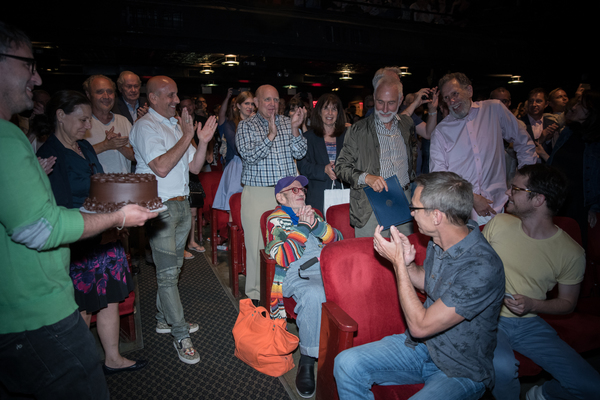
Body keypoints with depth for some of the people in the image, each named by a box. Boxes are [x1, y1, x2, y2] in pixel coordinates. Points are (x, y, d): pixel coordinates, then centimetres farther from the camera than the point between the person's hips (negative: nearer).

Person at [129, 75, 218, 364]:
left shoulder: (176, 124, 16)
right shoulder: (146, 126, -9)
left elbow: (194, 167, 13)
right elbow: (161, 167, -22)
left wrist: (203, 142, -2)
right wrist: (187, 137, -16)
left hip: (182, 204, 8)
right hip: (160, 207, -8)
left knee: (172, 267, 16)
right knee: (167, 273, -3)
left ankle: (164, 319, 32)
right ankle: (181, 336, 6)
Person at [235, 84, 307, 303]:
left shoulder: (287, 123, 11)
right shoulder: (246, 126, 3)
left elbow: (299, 153, 2)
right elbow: (249, 156, -12)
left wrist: (295, 129, -13)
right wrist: (271, 135, -20)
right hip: (257, 193, -2)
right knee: (258, 245, 1)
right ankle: (257, 294, 16)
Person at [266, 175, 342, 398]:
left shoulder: (312, 213, 25)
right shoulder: (276, 219, 10)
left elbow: (337, 241, 12)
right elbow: (283, 258, -7)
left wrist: (316, 224, -5)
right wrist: (303, 227, -9)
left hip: (325, 270, 4)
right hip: (296, 275, -4)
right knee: (313, 295, -36)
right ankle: (306, 362, -17)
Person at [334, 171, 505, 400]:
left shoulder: (483, 268, -29)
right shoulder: (439, 241, -5)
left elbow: (419, 326, -25)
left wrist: (398, 262, -22)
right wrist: (406, 262, -7)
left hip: (460, 372, -6)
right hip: (420, 346, 6)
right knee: (347, 364, -15)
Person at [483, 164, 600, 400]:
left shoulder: (572, 253, -6)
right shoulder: (499, 224, -4)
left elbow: (567, 303, 5)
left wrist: (533, 305, -14)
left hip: (529, 323, 2)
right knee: (501, 367, -31)